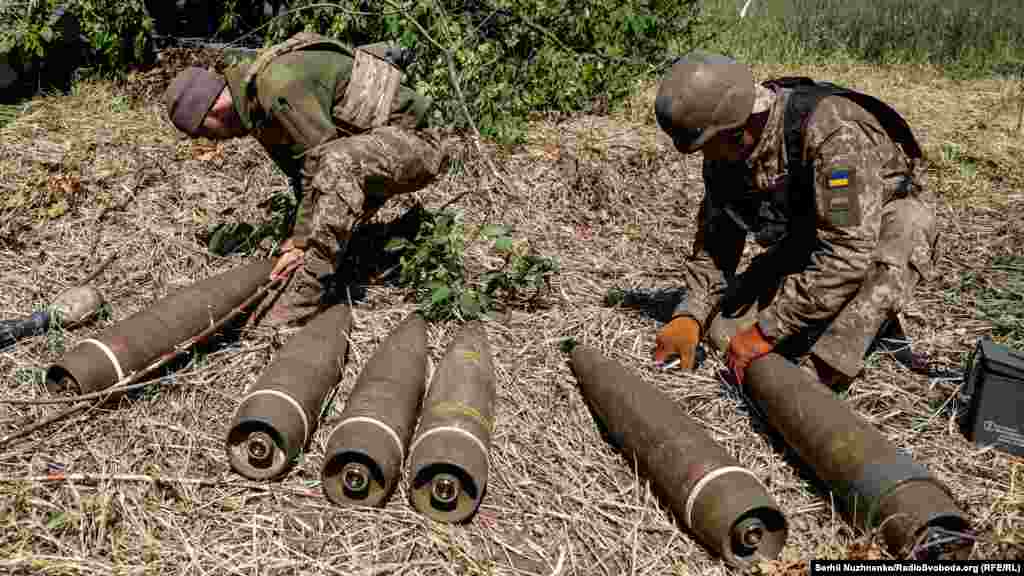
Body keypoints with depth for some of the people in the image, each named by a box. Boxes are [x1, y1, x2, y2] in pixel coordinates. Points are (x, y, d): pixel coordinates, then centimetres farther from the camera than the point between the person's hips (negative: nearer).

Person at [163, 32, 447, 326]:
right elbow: (303, 172, 9)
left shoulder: (278, 86, -24)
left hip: (413, 138, -10)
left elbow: (320, 164, -23)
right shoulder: (256, 103, 7)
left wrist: (301, 241, -17)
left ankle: (305, 296, -28)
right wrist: (299, 236, 3)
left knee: (339, 162, -35)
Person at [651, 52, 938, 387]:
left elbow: (847, 253, -40)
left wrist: (766, 330, -37)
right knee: (728, 315, 0)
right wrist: (691, 316, -17)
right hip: (811, 231, 7)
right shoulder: (727, 149, -14)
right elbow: (716, 237, -5)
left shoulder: (833, 132, -37)